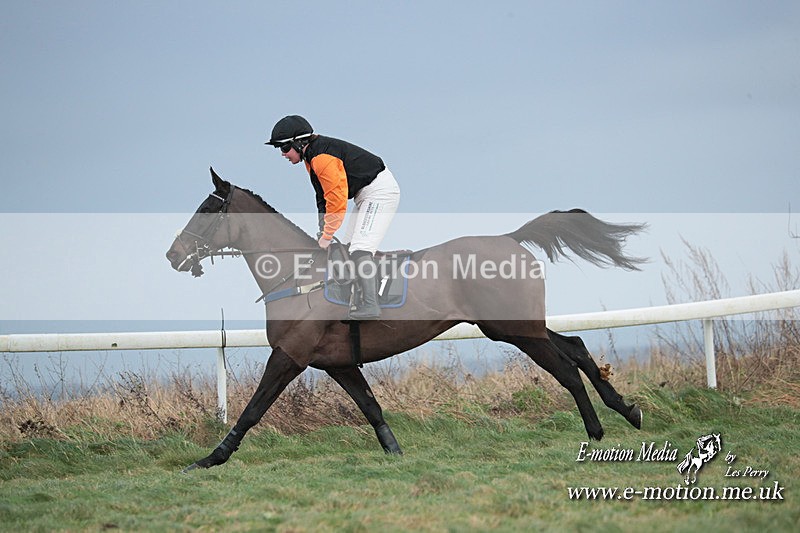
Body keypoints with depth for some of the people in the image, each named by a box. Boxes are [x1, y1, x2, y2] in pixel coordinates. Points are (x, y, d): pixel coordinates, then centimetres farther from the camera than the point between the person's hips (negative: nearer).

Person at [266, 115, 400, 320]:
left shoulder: (322, 158, -24)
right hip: (367, 195, 11)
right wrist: (323, 232, 6)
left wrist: (327, 236, -17)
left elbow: (337, 200, -26)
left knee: (361, 247, -21)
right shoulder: (311, 157, 10)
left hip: (380, 190, -11)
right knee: (348, 247, 14)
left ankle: (369, 305, -30)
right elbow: (323, 198, 15)